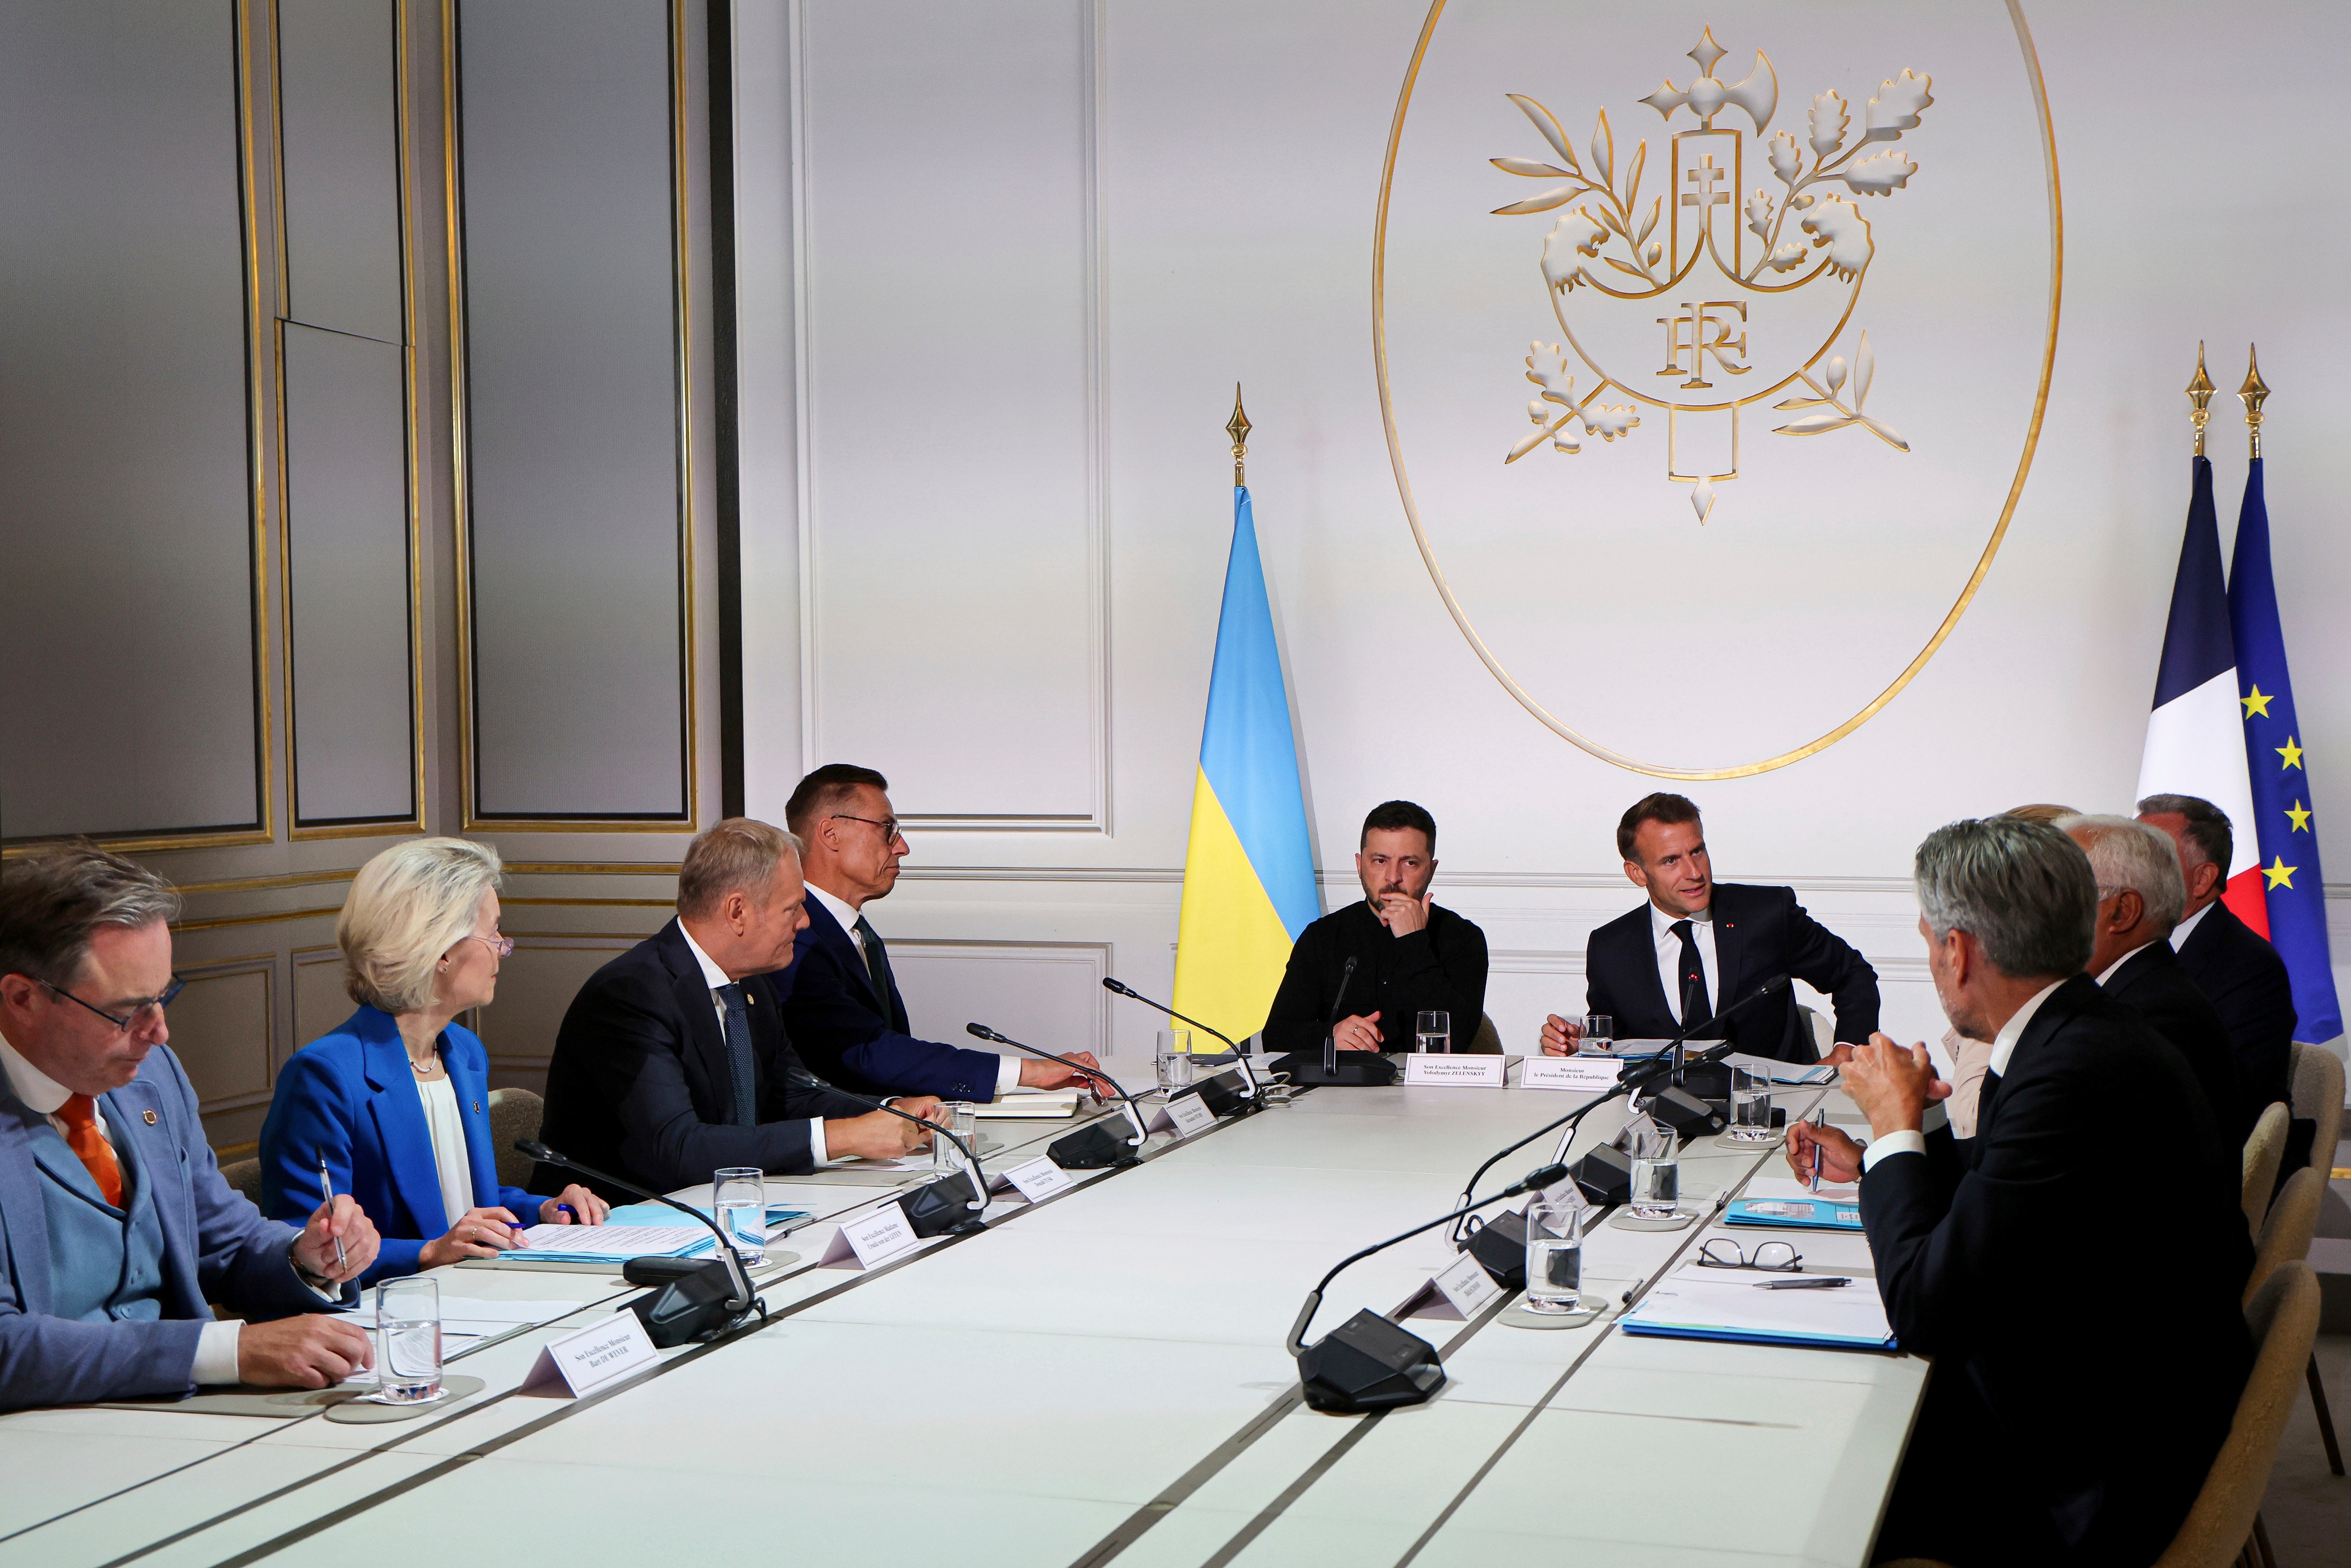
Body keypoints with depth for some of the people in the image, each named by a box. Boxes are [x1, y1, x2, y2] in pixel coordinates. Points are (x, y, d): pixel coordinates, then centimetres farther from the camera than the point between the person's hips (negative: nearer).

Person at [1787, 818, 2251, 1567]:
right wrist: (1872, 1160, 19)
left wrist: (1896, 1123, -13)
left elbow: (1924, 1307, -25)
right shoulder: (2080, 1033, 1)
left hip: (2087, 1489, -9)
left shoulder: (2079, 1074, -30)